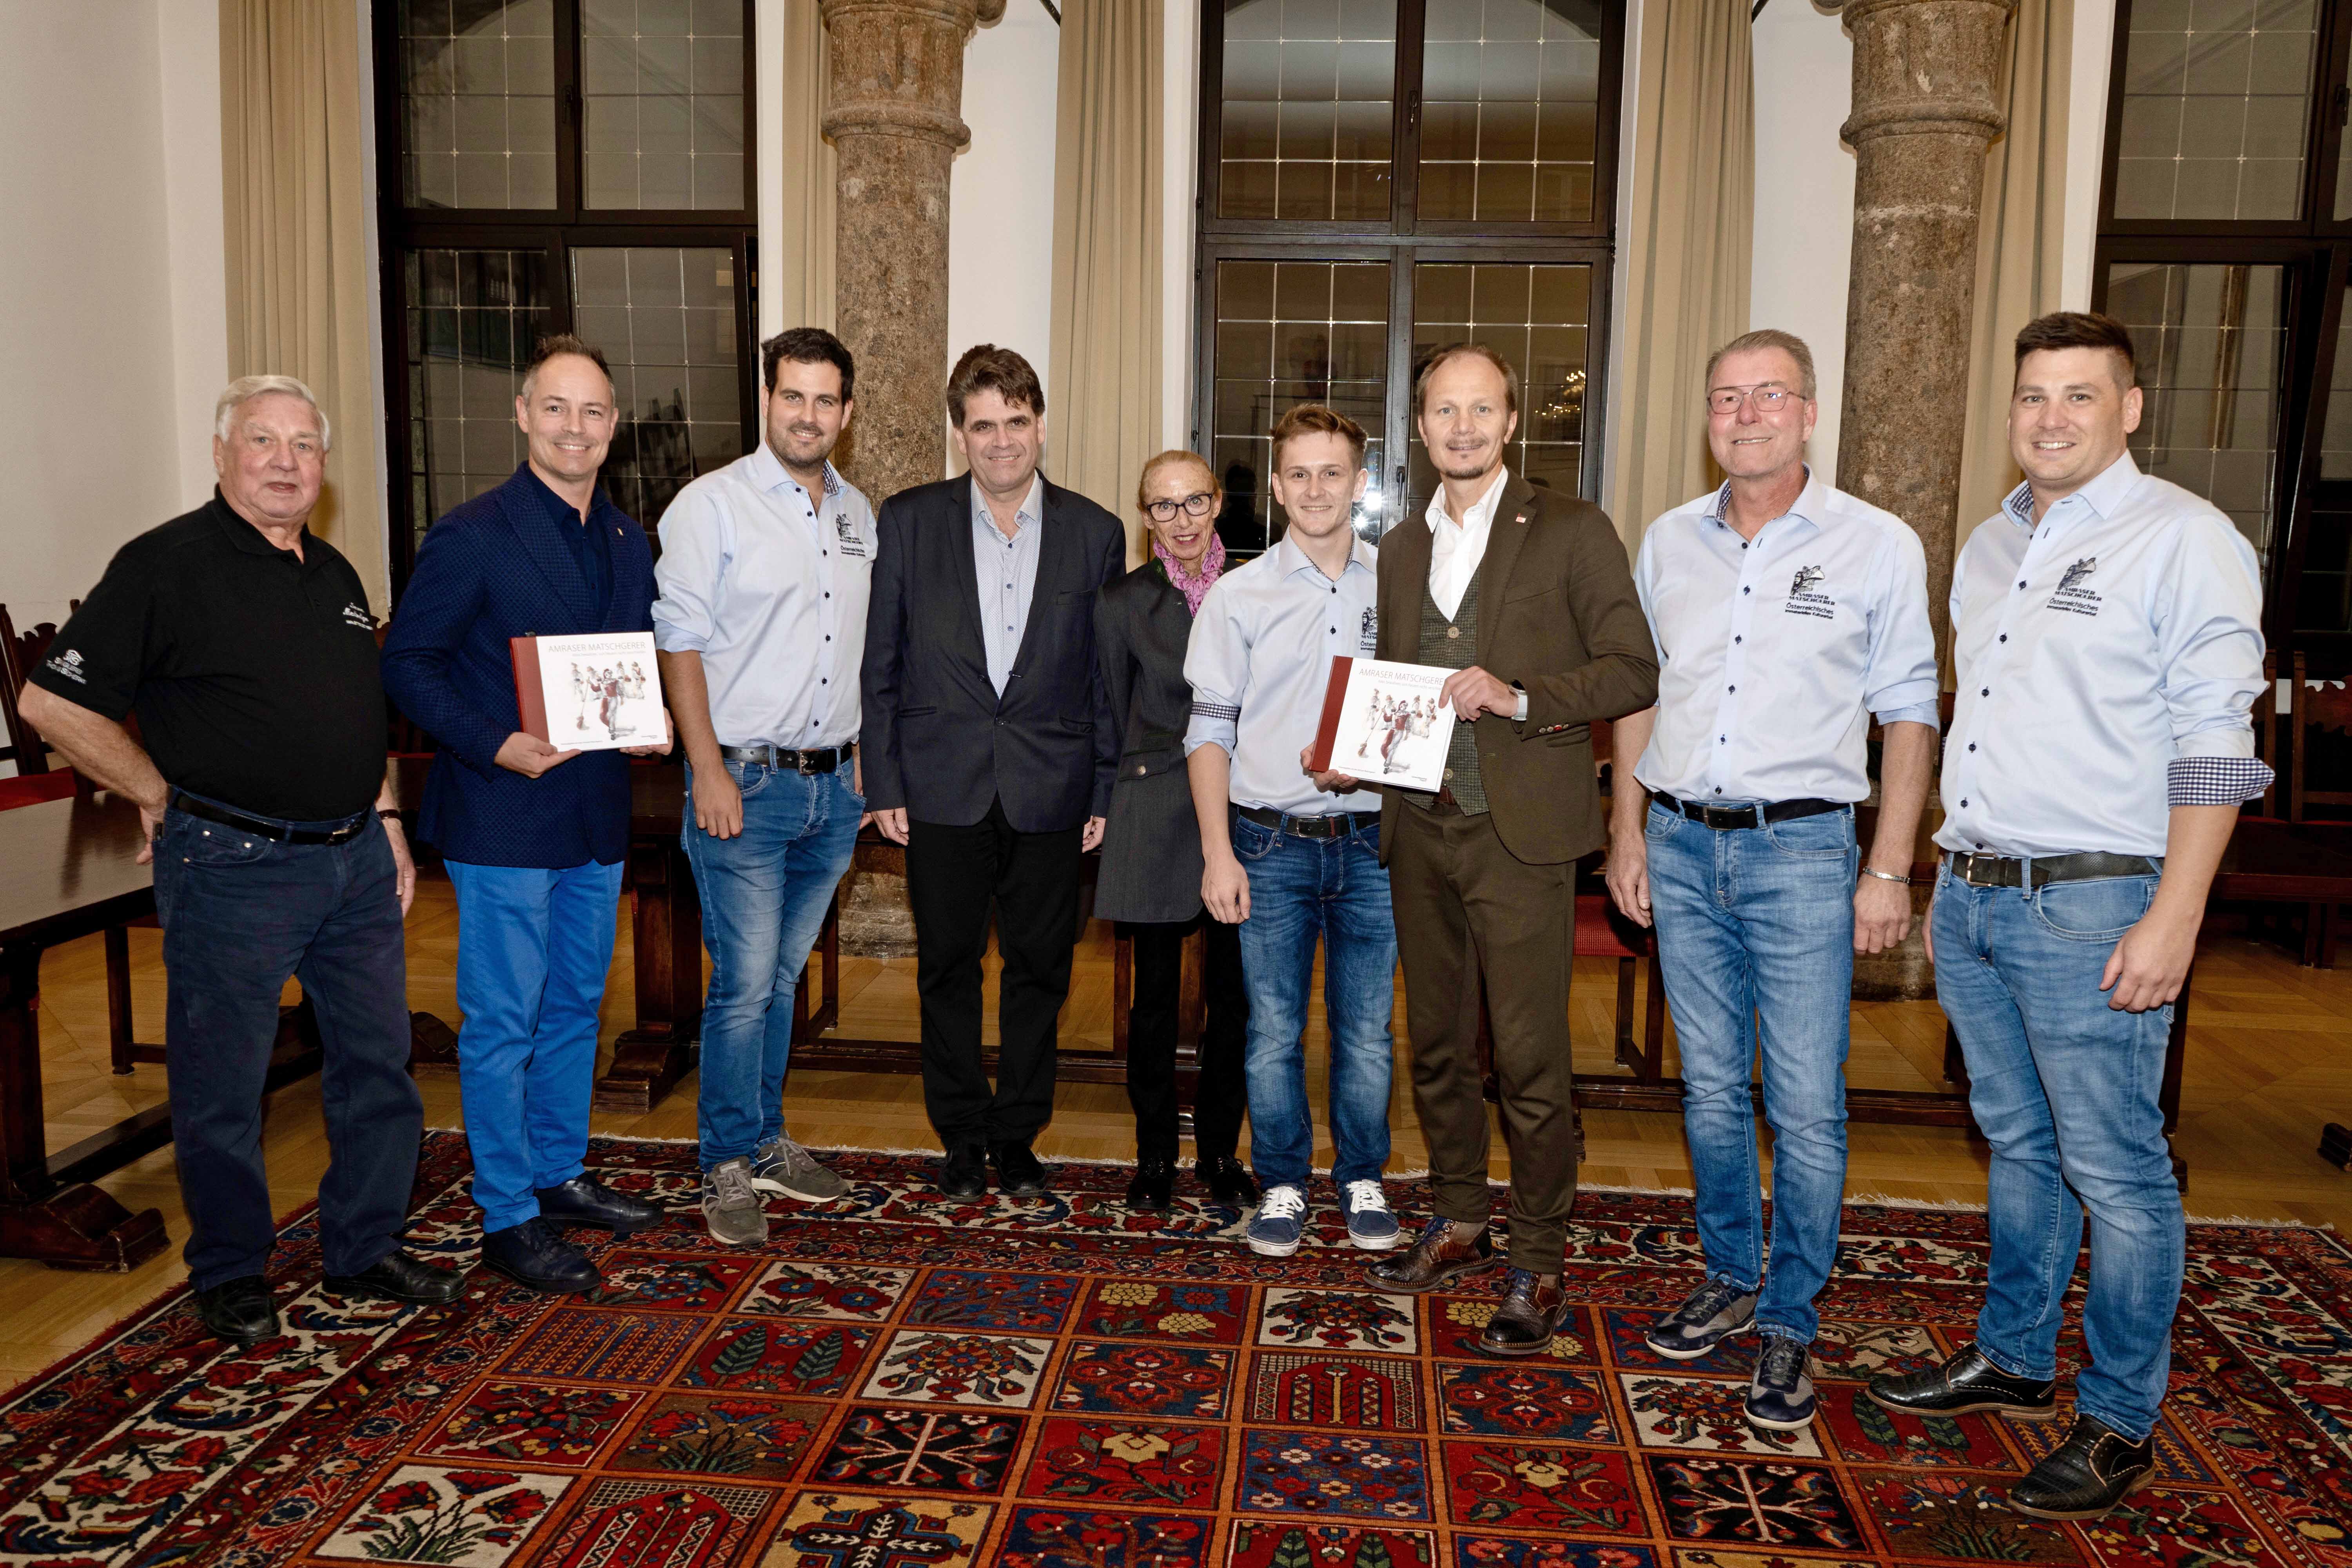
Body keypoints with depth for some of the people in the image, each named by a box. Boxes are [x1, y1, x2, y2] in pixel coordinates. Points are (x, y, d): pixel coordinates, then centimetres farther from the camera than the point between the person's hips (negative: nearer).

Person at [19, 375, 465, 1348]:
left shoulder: (335, 574, 14)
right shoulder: (166, 566, -8)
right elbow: (52, 702, -11)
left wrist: (384, 818, 15)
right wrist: (163, 801, -6)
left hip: (354, 858, 7)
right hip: (235, 866, -6)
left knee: (377, 1064, 11)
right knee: (223, 1084, 6)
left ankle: (366, 1250, 26)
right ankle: (230, 1274, 24)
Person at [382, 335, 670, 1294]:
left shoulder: (630, 543, 10)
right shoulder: (471, 536, -10)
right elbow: (406, 665, -10)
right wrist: (494, 745, -21)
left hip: (596, 814, 7)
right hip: (502, 816, -7)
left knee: (575, 1005, 17)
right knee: (502, 1021, 2)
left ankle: (559, 1175, 33)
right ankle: (506, 1218, 14)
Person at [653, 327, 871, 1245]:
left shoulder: (858, 514, 13)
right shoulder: (712, 505, -5)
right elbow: (679, 642, -9)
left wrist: (865, 759, 12)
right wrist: (709, 773, -15)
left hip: (833, 787, 5)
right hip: (747, 782, -5)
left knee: (784, 974, 14)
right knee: (744, 982, -3)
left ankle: (765, 1140, 27)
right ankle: (729, 1166, 12)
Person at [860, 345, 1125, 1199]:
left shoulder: (1095, 532, 3)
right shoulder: (909, 520, 2)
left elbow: (1107, 674, 5)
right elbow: (881, 663, 3)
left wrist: (1106, 793, 1)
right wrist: (884, 784, -2)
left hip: (1049, 792, 0)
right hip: (943, 787, 0)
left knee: (1039, 967, 9)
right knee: (948, 965, 9)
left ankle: (1018, 1132, 26)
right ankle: (962, 1135, 25)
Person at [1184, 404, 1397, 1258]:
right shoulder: (1238, 595, 3)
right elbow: (1209, 732, 2)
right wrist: (1218, 852, -5)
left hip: (1369, 840, 1)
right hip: (1271, 842, -1)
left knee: (1367, 1030, 6)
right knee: (1273, 1031, 4)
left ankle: (1361, 1180, 24)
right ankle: (1282, 1184, 21)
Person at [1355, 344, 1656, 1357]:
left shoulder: (1572, 532, -2)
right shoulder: (1403, 549, 15)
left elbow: (1636, 671, -6)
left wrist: (1519, 697, -19)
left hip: (1520, 829, -6)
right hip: (1420, 827, 6)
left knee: (1531, 1057, -3)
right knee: (1436, 1044, 14)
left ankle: (1538, 1265, 11)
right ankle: (1459, 1225, 31)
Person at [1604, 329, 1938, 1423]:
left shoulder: (1878, 546, -1)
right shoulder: (1667, 543, 9)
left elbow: (1908, 714, 0)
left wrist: (1889, 870, -4)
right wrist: (1628, 831, 11)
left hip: (1802, 849, -3)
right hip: (1682, 847, 4)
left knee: (1806, 1105, -1)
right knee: (1711, 1087, 13)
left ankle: (1789, 1322, 15)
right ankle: (1730, 1279, 29)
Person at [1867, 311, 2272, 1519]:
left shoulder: (2183, 539, -7)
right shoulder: (1989, 546, 15)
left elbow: (2212, 743, -12)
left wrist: (2173, 918, -17)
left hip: (2090, 907, -7)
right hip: (1974, 898, 7)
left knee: (2116, 1174, 2)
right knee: (2017, 1147, 17)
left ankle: (2120, 1423, 16)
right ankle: (2013, 1361, 31)